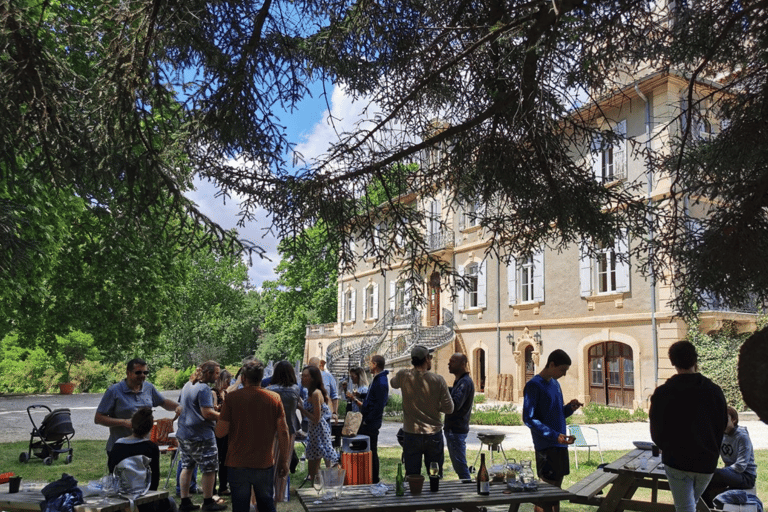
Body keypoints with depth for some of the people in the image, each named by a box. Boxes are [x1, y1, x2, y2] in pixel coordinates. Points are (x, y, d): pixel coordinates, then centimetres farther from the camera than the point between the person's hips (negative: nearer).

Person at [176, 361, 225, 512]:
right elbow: (207, 413, -24)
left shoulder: (187, 385, 11)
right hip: (200, 437, -9)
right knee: (209, 469, 3)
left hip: (183, 434, 9)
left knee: (187, 467, 14)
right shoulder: (204, 389, -19)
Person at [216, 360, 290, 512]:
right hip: (265, 464, 2)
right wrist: (284, 461, 5)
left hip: (238, 464, -1)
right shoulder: (274, 398, -4)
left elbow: (220, 432, -9)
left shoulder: (232, 397, -8)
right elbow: (283, 432, -4)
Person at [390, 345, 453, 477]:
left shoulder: (404, 376, -9)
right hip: (434, 435, 0)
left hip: (411, 435, 0)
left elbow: (393, 383, 16)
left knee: (412, 476, 9)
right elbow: (449, 409, -7)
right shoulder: (438, 380, -11)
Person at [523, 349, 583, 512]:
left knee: (556, 487, 14)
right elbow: (529, 418, -17)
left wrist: (569, 408, 1)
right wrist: (554, 435, -23)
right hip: (546, 447, -8)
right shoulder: (534, 385, -12)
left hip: (560, 445, 8)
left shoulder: (555, 384, 14)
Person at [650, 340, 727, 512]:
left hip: (677, 461, -3)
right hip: (707, 462, 3)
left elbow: (656, 431, -3)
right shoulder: (714, 390, -3)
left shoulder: (662, 393, -12)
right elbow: (722, 426, 6)